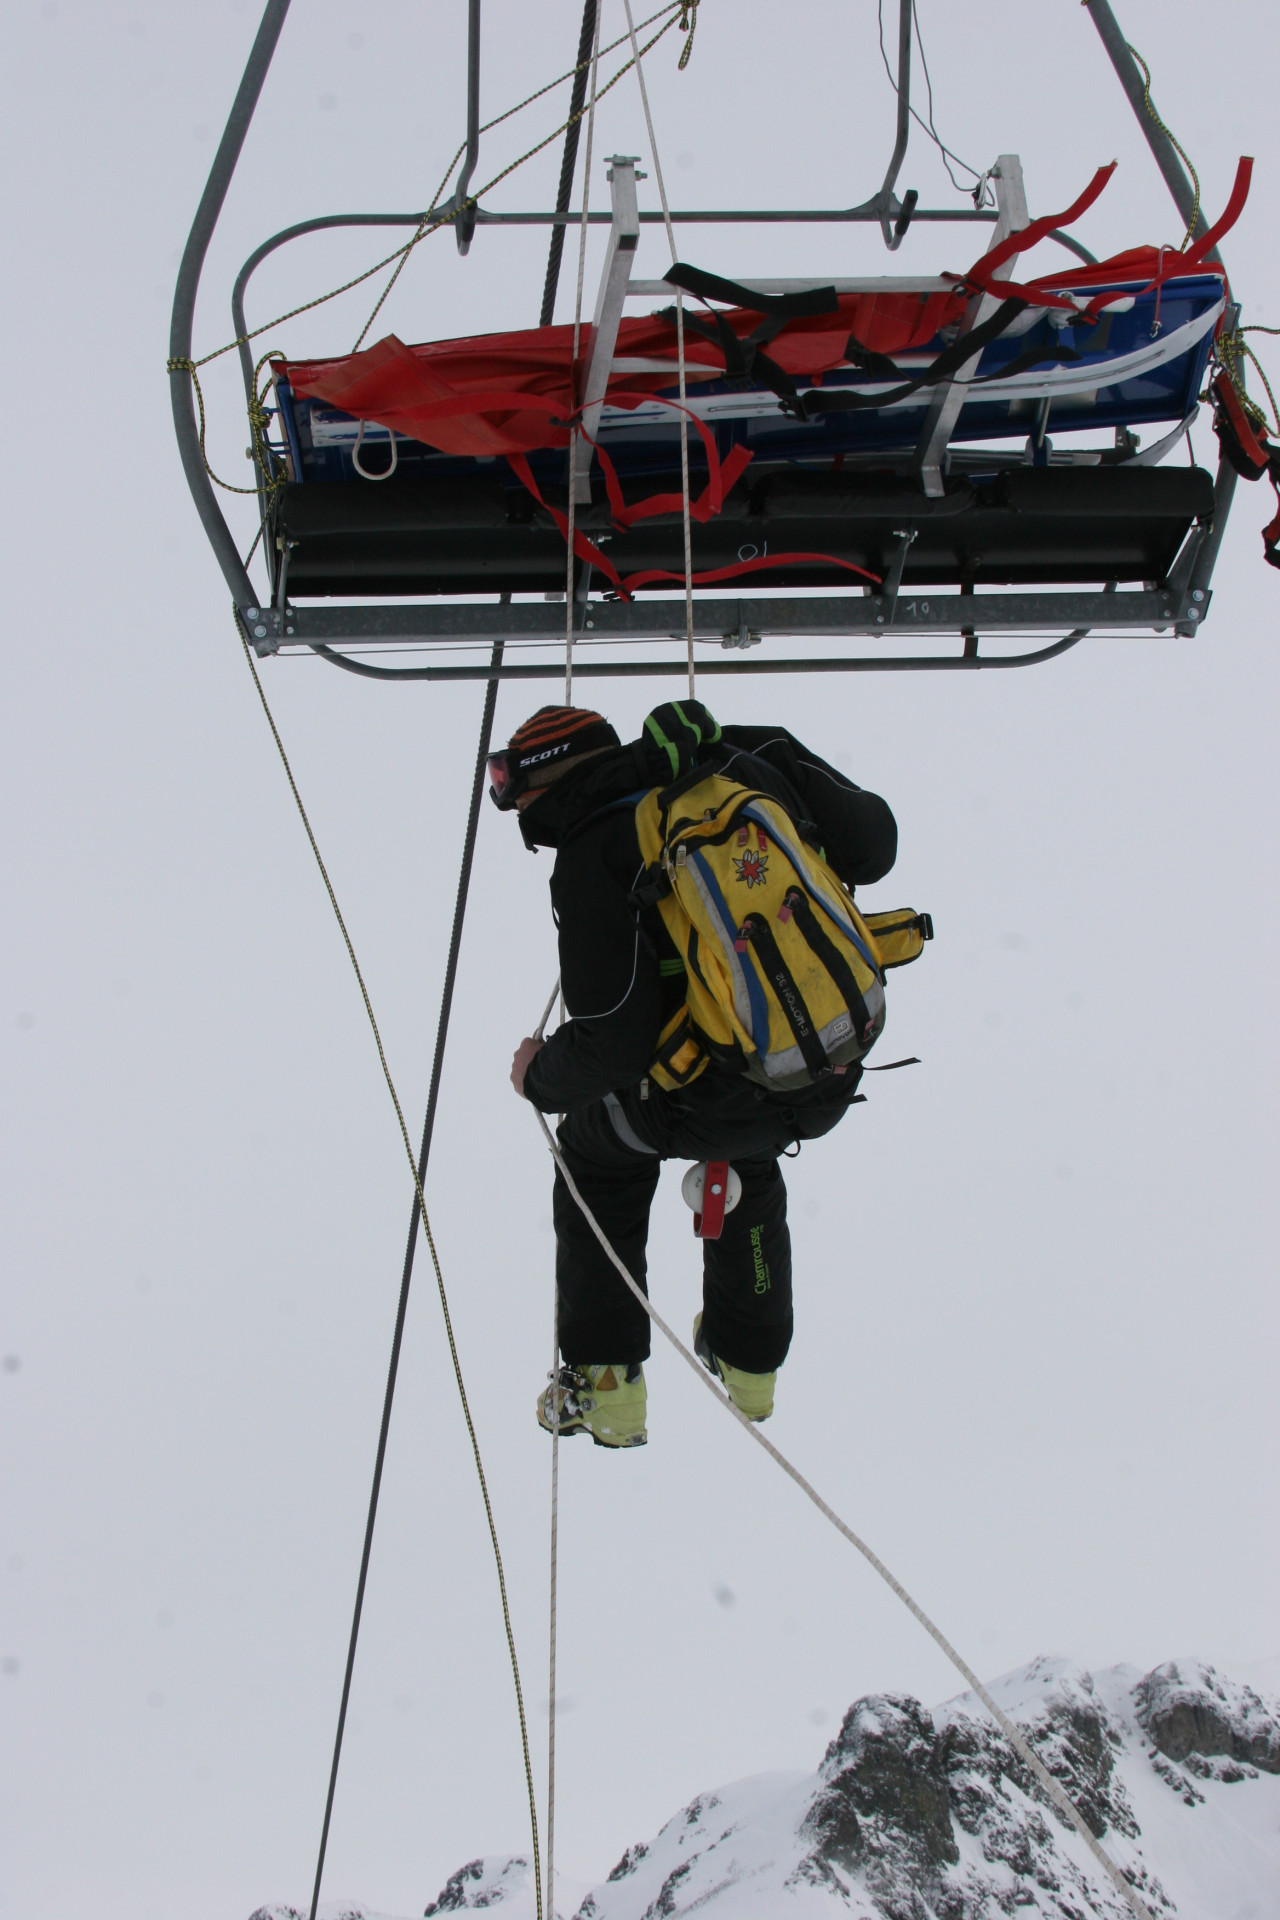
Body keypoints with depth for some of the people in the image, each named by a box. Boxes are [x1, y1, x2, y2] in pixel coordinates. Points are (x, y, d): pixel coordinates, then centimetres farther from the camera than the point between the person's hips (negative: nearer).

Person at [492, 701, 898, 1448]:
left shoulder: (591, 854, -15)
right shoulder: (747, 760, 0)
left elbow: (614, 1043, -19)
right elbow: (872, 846, 6)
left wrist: (542, 1078, 2)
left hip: (709, 1102, -5)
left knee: (596, 1149, 27)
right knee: (748, 1161, 39)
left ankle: (606, 1386, 27)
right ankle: (751, 1361, 50)